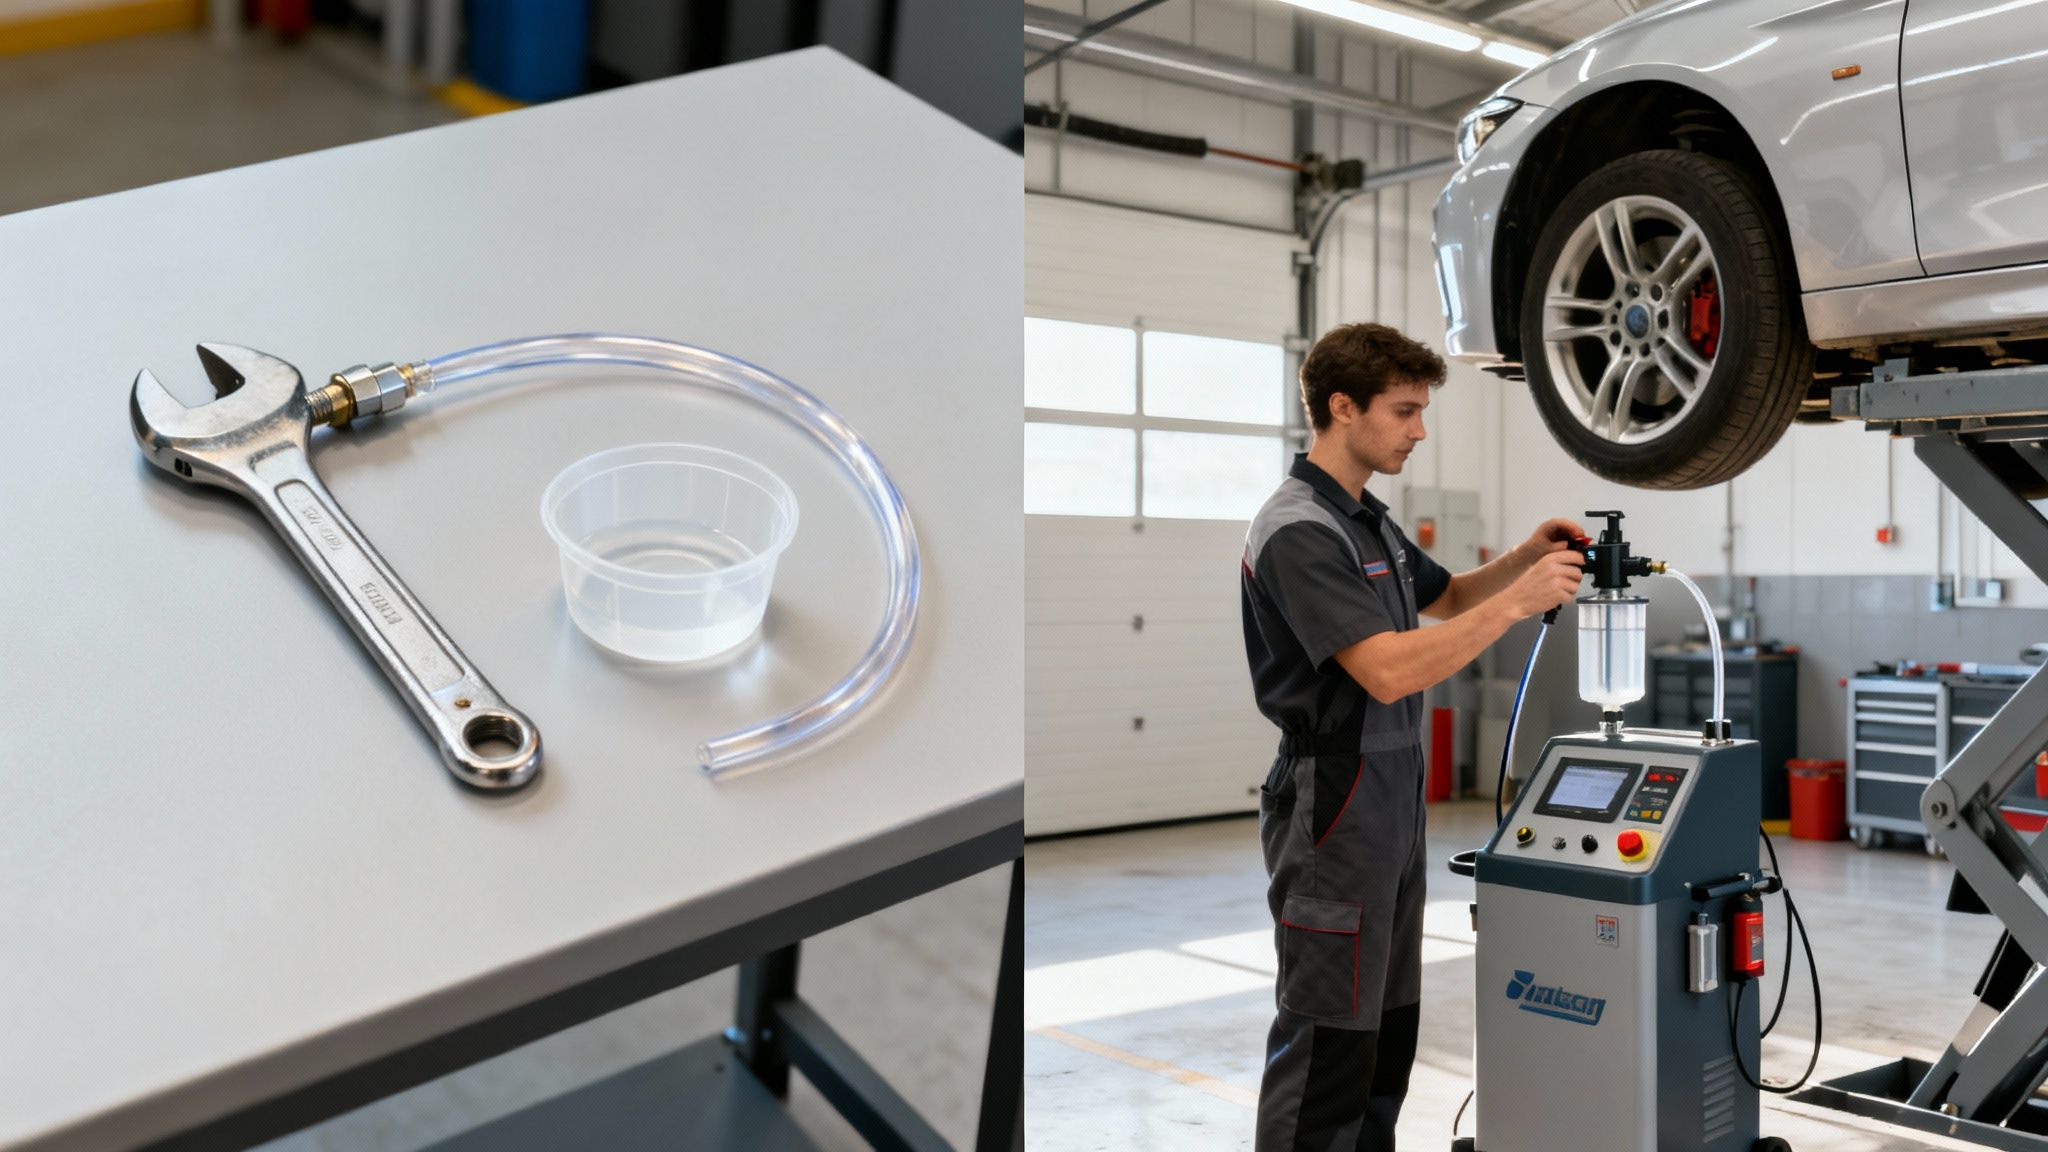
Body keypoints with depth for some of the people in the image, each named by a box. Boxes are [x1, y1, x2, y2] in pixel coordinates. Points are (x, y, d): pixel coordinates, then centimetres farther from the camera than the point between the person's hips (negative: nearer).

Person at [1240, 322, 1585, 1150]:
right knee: (1326, 1034, -2)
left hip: (1390, 794, 10)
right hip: (1333, 802, -10)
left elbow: (1443, 598, 27)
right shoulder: (1299, 531, -20)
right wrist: (1518, 600, -23)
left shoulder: (1368, 518, 12)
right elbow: (1389, 671, -28)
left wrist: (1524, 557, 9)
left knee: (1387, 1020, 17)